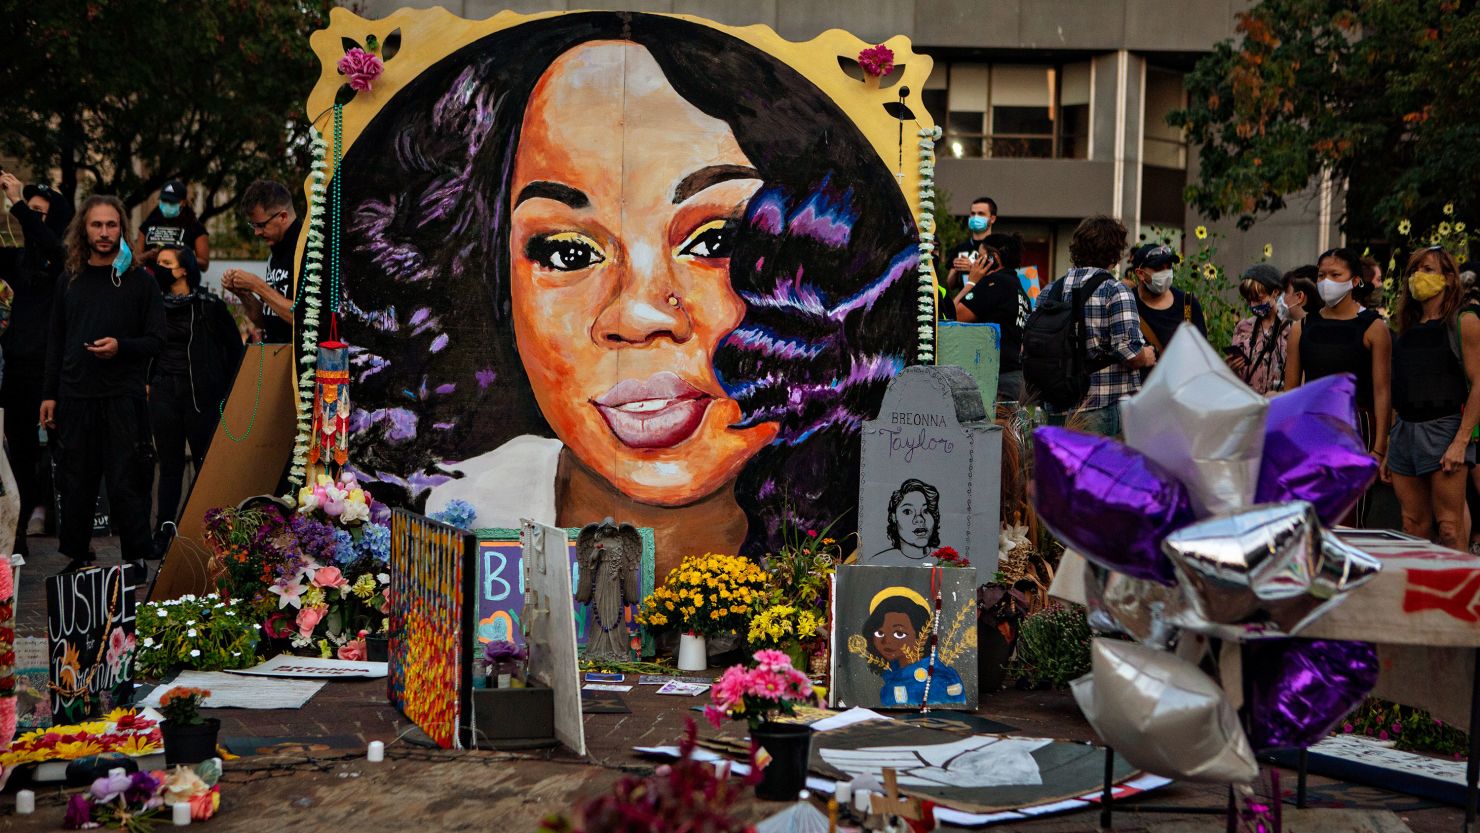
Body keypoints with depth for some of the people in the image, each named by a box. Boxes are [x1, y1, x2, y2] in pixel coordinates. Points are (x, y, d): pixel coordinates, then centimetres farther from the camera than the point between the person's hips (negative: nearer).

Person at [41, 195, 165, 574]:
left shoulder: (140, 281, 1)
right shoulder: (69, 281, 11)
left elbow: (156, 340, -1)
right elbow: (56, 341, 14)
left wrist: (121, 346, -19)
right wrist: (49, 394, 9)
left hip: (123, 399, -3)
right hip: (75, 398, 3)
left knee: (126, 484, -2)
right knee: (75, 484, 7)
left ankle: (135, 560, 6)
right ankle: (76, 557, 17)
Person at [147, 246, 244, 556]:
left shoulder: (209, 306, -3)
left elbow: (235, 348, 2)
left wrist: (223, 390, 0)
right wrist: (148, 382, 8)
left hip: (200, 394, -4)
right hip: (164, 394, 4)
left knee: (207, 464, 0)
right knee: (170, 465, 6)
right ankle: (164, 533, 9)